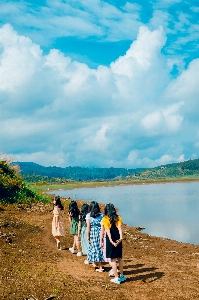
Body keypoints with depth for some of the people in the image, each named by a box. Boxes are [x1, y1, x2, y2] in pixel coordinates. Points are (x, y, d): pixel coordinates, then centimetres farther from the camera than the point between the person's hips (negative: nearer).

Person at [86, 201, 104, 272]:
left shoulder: (88, 215, -5)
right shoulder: (101, 215, 1)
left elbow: (88, 227, -6)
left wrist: (88, 236, 0)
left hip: (92, 234, -2)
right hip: (100, 233, 2)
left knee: (94, 248, 8)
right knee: (100, 248, 11)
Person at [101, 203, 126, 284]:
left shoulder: (105, 219, -4)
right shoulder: (118, 218, 4)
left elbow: (108, 230, -16)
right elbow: (119, 228, -10)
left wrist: (111, 241, -23)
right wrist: (121, 238, -23)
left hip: (110, 240, -4)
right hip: (118, 239, 4)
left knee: (113, 259, 4)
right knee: (119, 258, 17)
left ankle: (116, 278, 5)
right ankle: (122, 276, 27)